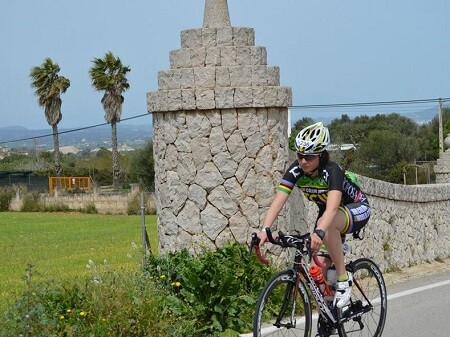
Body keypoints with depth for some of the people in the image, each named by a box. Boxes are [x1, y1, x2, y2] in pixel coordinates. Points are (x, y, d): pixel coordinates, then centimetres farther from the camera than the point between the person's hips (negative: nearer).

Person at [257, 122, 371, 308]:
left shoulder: (332, 172, -34)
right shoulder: (295, 171, -20)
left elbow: (332, 207, -49)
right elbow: (278, 201, -29)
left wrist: (319, 233, -66)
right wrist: (264, 230, -44)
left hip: (357, 209, -6)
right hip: (325, 211, 6)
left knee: (328, 224, -38)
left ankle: (343, 278, -25)